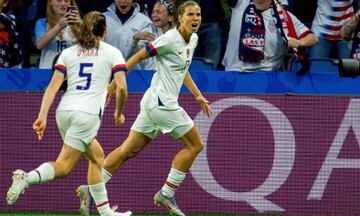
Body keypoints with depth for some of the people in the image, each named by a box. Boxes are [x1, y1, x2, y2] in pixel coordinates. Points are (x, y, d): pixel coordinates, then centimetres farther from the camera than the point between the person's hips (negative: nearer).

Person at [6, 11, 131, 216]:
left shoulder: (68, 53, 16)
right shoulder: (112, 53, 7)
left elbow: (53, 86, 5)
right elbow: (121, 87, -2)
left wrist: (42, 116, -1)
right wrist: (119, 113, 15)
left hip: (64, 110, 6)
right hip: (88, 114, -6)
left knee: (97, 157, 22)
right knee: (64, 166, -9)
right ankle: (27, 178, -35)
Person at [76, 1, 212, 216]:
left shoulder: (193, 39, 13)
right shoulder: (170, 39, -15)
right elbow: (138, 57, -10)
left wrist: (198, 95, 27)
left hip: (154, 103, 9)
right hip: (161, 101, -9)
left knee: (129, 150, 7)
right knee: (195, 144, -3)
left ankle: (90, 189, 7)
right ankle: (166, 194, 1)